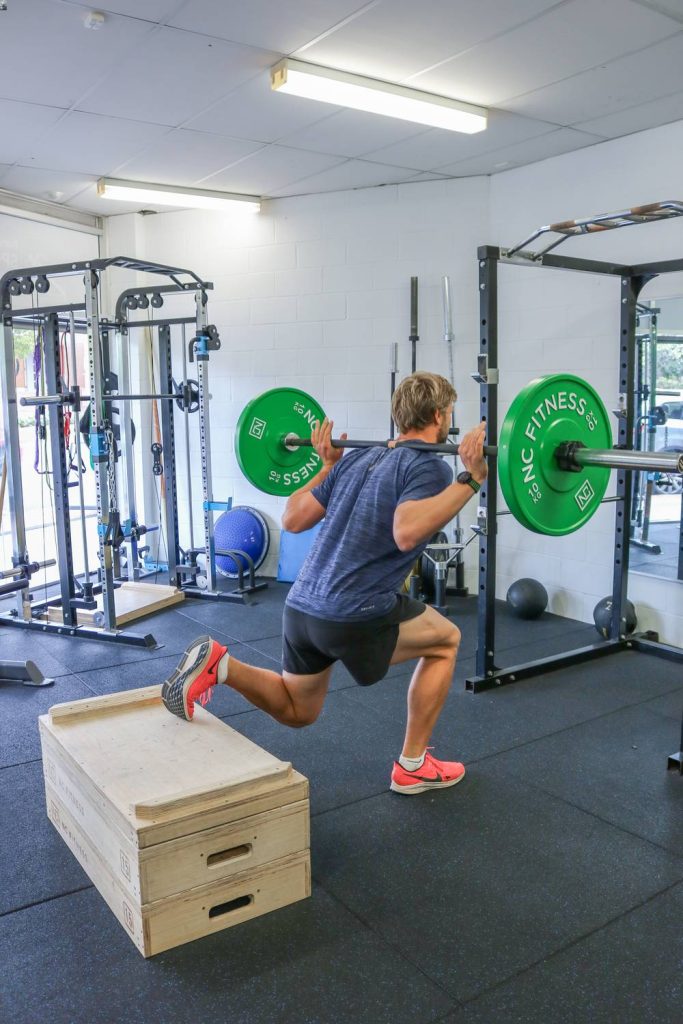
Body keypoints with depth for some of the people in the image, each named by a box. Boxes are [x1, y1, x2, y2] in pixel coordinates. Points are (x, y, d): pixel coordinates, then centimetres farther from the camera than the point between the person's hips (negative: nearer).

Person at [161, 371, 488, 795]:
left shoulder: (357, 457, 16)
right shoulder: (430, 467, -6)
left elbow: (293, 518, 15)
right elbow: (406, 533, -28)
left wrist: (328, 464, 26)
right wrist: (471, 479, -24)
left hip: (301, 609, 7)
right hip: (355, 616, -7)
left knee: (296, 712, 28)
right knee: (446, 640, 20)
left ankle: (218, 664, 1)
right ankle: (413, 767, 22)